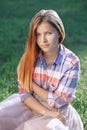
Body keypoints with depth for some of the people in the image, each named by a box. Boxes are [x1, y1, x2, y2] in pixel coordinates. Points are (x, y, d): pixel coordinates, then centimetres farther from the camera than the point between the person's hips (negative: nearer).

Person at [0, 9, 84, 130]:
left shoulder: (71, 62, -16)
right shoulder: (30, 56, -6)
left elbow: (57, 102, -14)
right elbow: (24, 92, -7)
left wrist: (32, 85, -9)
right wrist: (45, 112, -19)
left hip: (58, 113, -3)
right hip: (32, 106, 3)